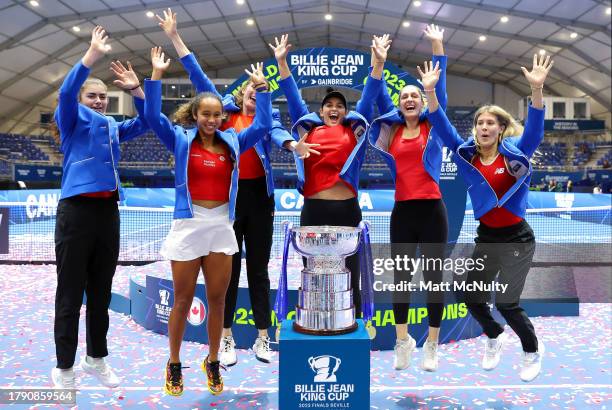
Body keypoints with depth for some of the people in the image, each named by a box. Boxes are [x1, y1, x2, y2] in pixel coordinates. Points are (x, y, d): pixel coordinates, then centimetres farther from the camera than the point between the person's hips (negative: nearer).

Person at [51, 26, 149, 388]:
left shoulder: (113, 127, 18)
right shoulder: (73, 119, 4)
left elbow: (145, 122, 15)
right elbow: (66, 91, -15)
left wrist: (136, 89, 2)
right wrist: (93, 54, -23)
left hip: (108, 211, 5)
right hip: (77, 210, -5)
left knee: (102, 291, 12)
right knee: (71, 292, 1)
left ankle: (97, 358, 26)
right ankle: (64, 368, 12)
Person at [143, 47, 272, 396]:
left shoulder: (232, 142, 8)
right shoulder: (181, 140, 1)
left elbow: (264, 124, 6)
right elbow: (153, 116, -10)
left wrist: (261, 87, 3)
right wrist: (157, 75, -14)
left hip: (222, 227, 3)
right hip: (188, 226, -2)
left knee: (218, 299, 9)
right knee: (183, 300, 7)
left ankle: (213, 362, 25)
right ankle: (174, 364, 24)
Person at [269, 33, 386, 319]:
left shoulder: (354, 130, 12)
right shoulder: (308, 127, 13)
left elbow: (369, 97, 8)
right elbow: (293, 96, 14)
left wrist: (379, 63, -1)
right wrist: (281, 62, 10)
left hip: (346, 209, 0)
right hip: (313, 209, 1)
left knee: (348, 272, 7)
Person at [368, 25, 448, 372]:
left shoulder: (434, 126, 6)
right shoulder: (392, 130, 11)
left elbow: (440, 86, 4)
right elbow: (379, 93, 11)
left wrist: (438, 45, 4)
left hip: (432, 210, -2)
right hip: (402, 211, 2)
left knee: (434, 276, 4)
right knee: (401, 276, 8)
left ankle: (432, 344, 16)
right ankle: (403, 339, 22)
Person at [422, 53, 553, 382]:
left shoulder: (515, 153, -7)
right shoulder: (467, 155, -1)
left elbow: (534, 129, -22)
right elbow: (442, 128, -8)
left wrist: (537, 89, -36)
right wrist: (430, 91, -19)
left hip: (517, 239, -4)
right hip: (486, 238, 4)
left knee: (506, 302, -6)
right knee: (472, 298, 8)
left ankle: (533, 350, 26)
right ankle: (494, 337, 40)